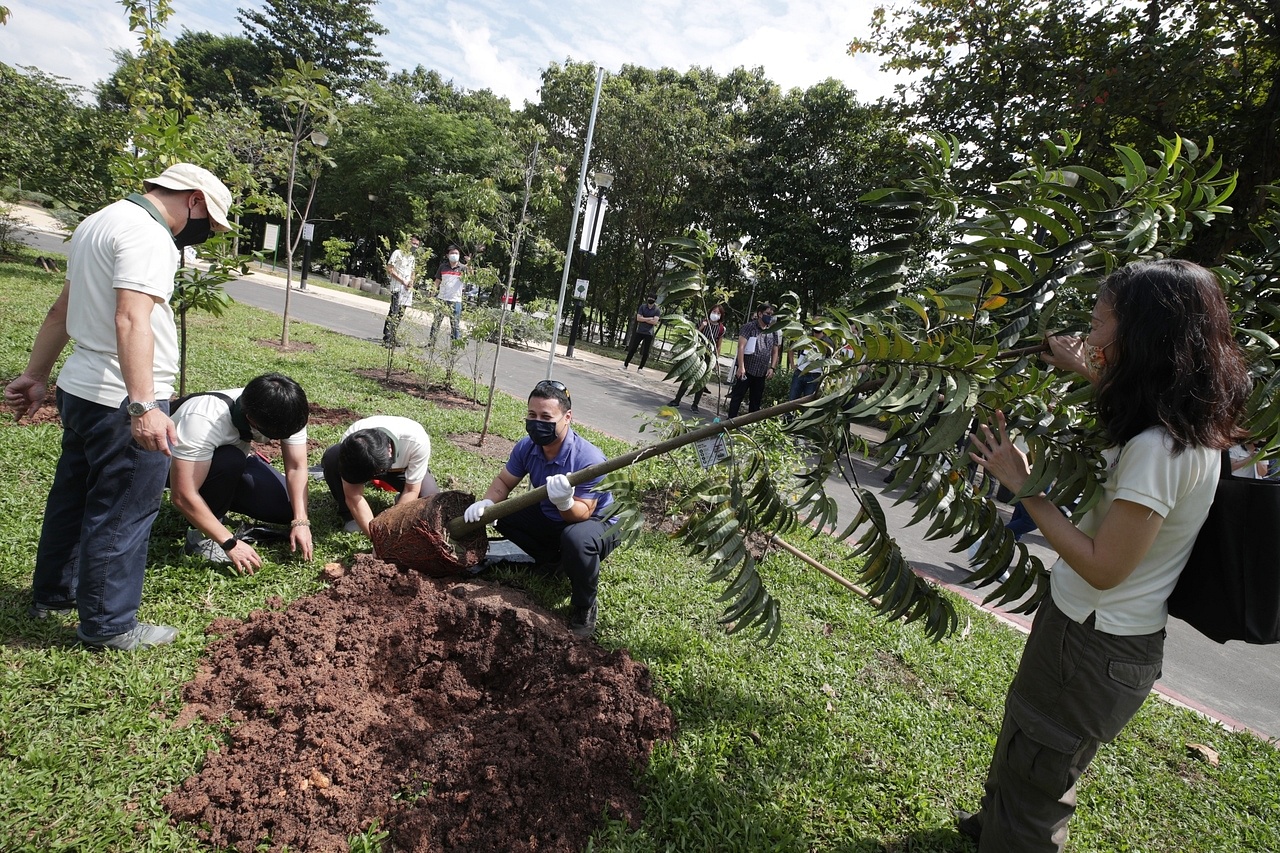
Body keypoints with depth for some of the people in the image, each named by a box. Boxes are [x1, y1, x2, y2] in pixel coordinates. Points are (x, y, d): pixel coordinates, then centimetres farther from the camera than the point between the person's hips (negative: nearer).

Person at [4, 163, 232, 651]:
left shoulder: (101, 221, 16)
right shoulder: (147, 234, -17)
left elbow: (60, 312, 21)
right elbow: (132, 321, -30)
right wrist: (143, 406, -35)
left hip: (79, 390, 10)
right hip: (120, 402, -10)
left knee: (72, 497, 22)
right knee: (121, 515, 2)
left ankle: (53, 595, 39)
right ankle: (108, 625, 14)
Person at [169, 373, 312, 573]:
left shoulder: (284, 414, -26)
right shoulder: (203, 421, -41)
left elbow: (296, 468, -21)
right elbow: (183, 495, -41)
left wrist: (301, 522, -32)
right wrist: (230, 542, -40)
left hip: (237, 462, 5)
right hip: (177, 465, -5)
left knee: (288, 508, -14)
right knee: (230, 461, -37)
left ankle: (221, 498, 11)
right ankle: (202, 535, -15)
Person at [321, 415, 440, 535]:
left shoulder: (417, 440, -41)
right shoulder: (351, 442, -36)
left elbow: (411, 490, -29)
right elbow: (353, 496, -33)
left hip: (403, 469, -1)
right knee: (331, 459, -29)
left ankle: (402, 501, 7)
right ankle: (348, 515, -8)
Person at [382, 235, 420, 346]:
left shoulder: (413, 258, 19)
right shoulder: (398, 253, -2)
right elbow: (390, 269, -8)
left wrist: (411, 283, 4)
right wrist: (402, 281, -13)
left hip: (408, 289, 7)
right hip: (397, 287, -7)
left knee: (400, 314, 7)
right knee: (394, 313, -14)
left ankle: (392, 338, 12)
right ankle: (387, 339, -15)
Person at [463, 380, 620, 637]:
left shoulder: (589, 459, -33)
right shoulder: (526, 447, -14)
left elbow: (583, 513, -31)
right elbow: (504, 481, -1)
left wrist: (565, 503, -53)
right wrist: (487, 503, -23)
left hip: (597, 523, -6)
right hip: (551, 519, 7)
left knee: (576, 538, -40)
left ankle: (584, 608, -12)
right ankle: (556, 560, 7)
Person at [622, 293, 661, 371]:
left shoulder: (657, 310, -3)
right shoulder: (642, 306, 2)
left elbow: (655, 322, -15)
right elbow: (638, 318, -7)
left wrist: (643, 319, -12)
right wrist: (649, 319, -12)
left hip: (649, 333, -1)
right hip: (639, 331, 1)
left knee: (645, 352, 3)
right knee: (632, 349, 3)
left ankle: (640, 367, 12)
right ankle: (625, 364, 11)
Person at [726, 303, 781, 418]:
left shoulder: (773, 331, 9)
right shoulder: (750, 327, -6)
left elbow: (775, 351, 17)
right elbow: (741, 346, -13)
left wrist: (772, 368, 4)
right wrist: (741, 366, -20)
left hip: (762, 373, 5)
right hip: (746, 370, -5)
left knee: (756, 400, 10)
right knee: (737, 396, -2)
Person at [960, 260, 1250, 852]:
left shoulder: (1158, 449, -30)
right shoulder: (1190, 426, -2)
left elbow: (1103, 567, -25)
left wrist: (1023, 486, -21)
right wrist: (1091, 374, 18)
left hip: (1095, 646, -9)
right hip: (1107, 632, 9)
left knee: (1032, 775, 12)